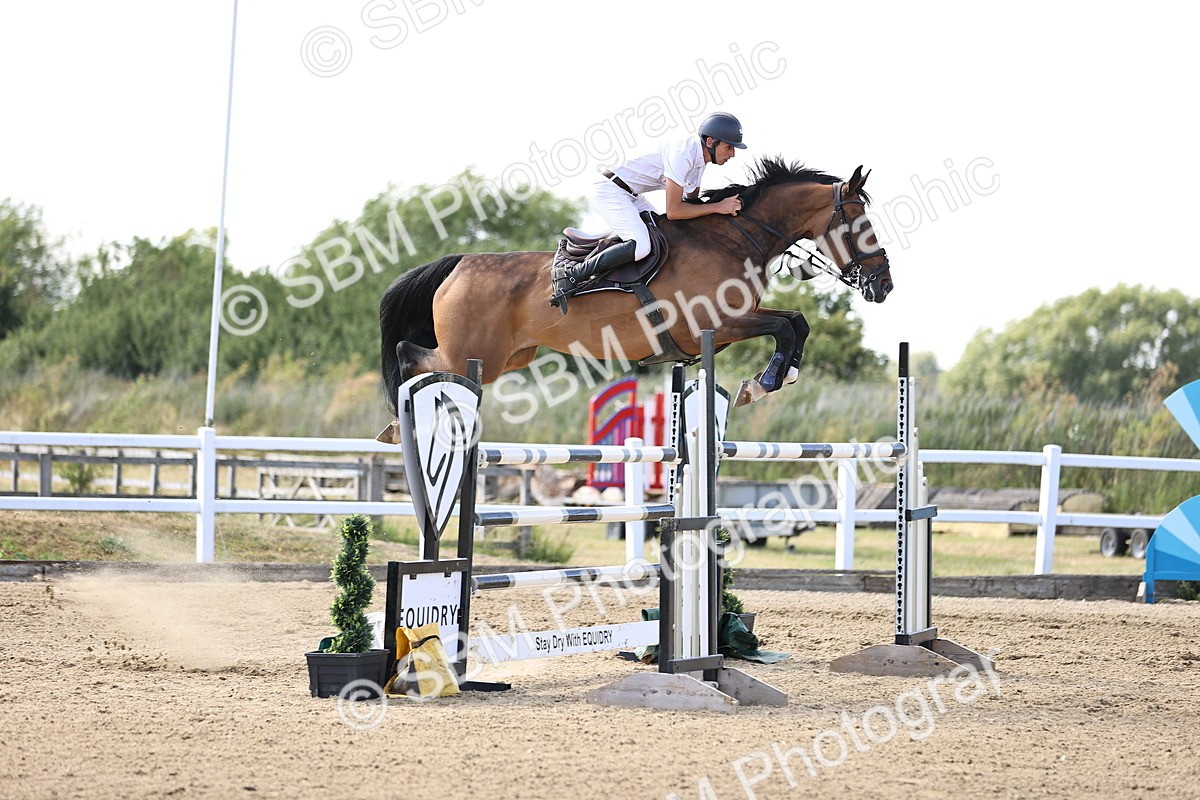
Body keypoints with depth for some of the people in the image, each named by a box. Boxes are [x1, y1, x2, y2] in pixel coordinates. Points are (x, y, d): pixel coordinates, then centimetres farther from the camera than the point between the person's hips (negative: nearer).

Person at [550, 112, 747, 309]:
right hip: (610, 189, -11)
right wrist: (717, 207, -22)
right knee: (641, 246, -26)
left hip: (631, 195, 11)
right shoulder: (682, 154, -26)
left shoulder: (700, 157, 4)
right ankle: (571, 276, -18)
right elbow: (673, 211, -26)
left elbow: (691, 204, 16)